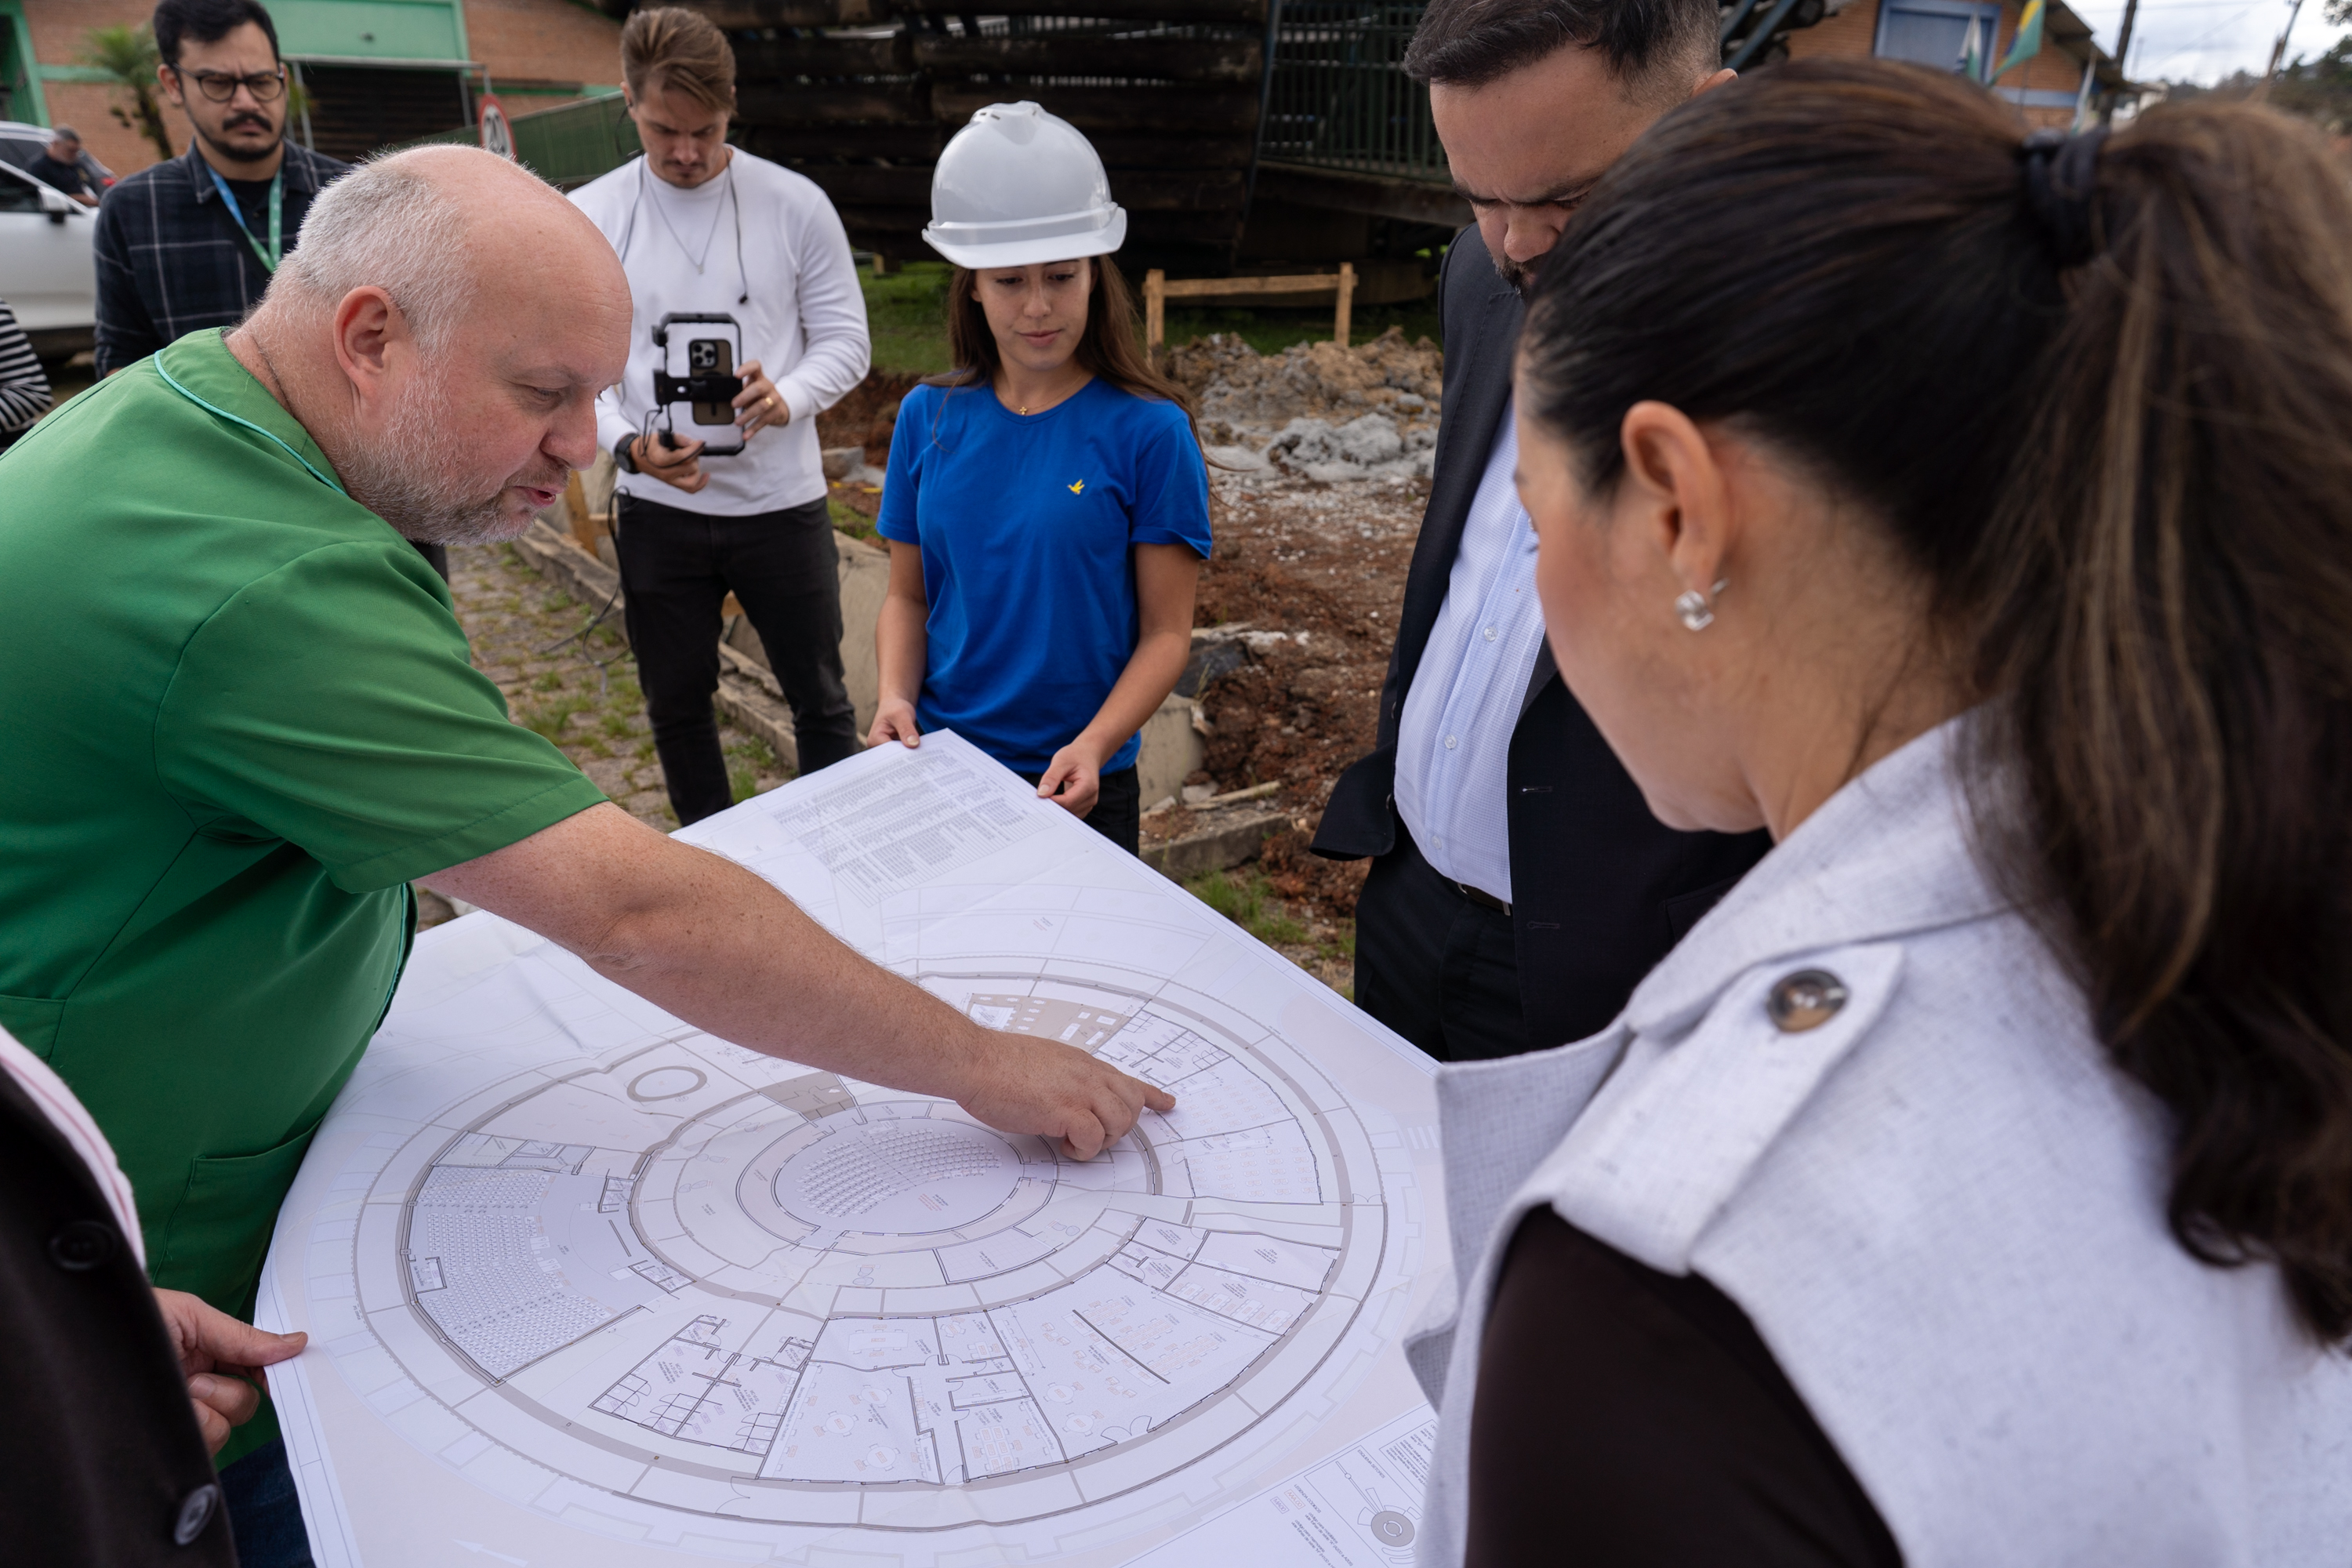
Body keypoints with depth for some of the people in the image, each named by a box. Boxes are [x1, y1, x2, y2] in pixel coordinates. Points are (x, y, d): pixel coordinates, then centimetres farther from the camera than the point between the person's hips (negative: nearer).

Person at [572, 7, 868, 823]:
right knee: (677, 702, 14)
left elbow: (845, 341, -1)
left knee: (819, 696, 9)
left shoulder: (796, 204, -4)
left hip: (782, 501, -1)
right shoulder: (588, 218, -1)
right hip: (656, 510, 2)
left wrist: (786, 398, -22)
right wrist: (629, 445, -20)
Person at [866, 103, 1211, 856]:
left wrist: (1095, 746, -24)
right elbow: (908, 595, 7)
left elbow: (1166, 630, -10)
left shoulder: (1147, 431, -12)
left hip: (1078, 785, -3)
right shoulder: (928, 418, -1)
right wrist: (896, 697, -11)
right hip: (938, 762, 3)